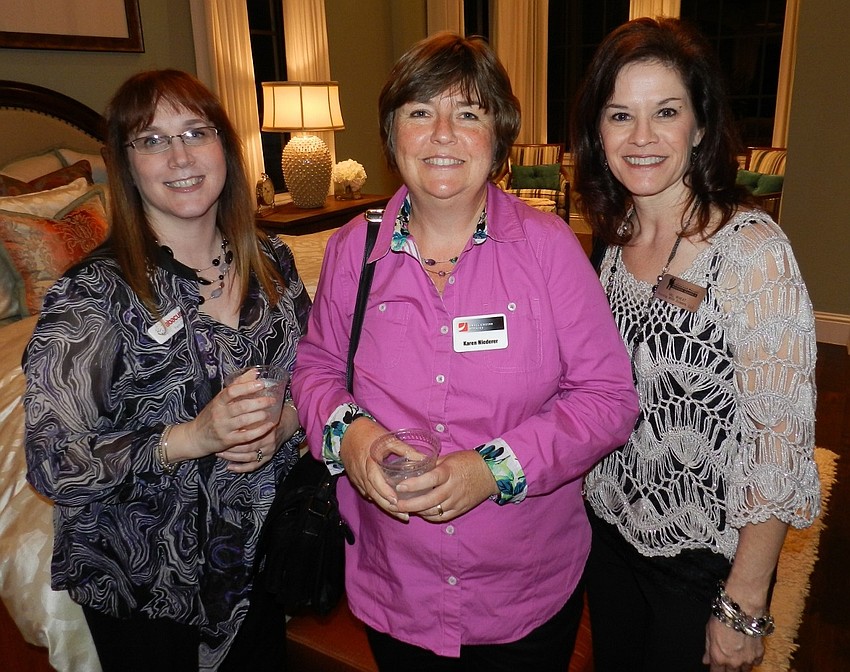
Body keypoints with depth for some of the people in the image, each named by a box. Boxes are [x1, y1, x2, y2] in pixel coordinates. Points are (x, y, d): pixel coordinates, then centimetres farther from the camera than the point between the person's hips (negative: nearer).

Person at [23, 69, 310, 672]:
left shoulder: (272, 262, -5)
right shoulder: (94, 293, -19)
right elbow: (54, 463, -20)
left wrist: (284, 421, -18)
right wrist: (192, 438, -31)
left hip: (260, 554, 4)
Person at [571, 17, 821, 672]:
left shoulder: (751, 248, -22)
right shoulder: (618, 237, -2)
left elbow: (780, 440, -20)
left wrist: (744, 604, -17)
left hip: (706, 557, -6)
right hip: (610, 529, 6)